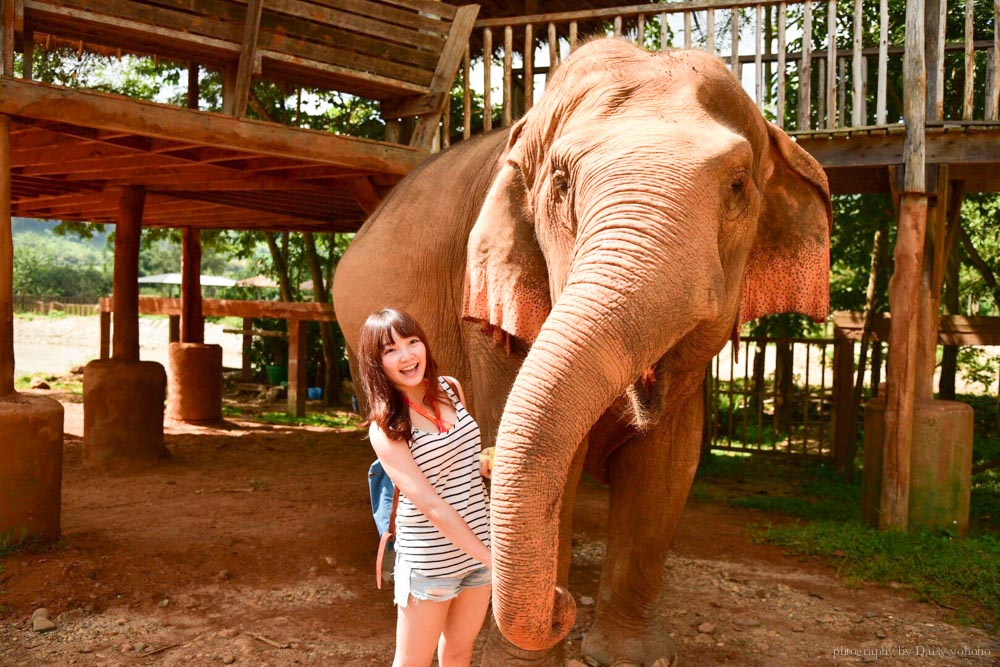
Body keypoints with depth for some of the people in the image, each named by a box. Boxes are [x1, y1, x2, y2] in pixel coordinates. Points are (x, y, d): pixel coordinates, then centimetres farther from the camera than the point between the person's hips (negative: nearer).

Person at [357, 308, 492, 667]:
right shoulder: (385, 427, -18)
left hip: (480, 543, 5)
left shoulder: (451, 389, -1)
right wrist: (491, 559, -23)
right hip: (429, 560, -5)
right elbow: (431, 505, -23)